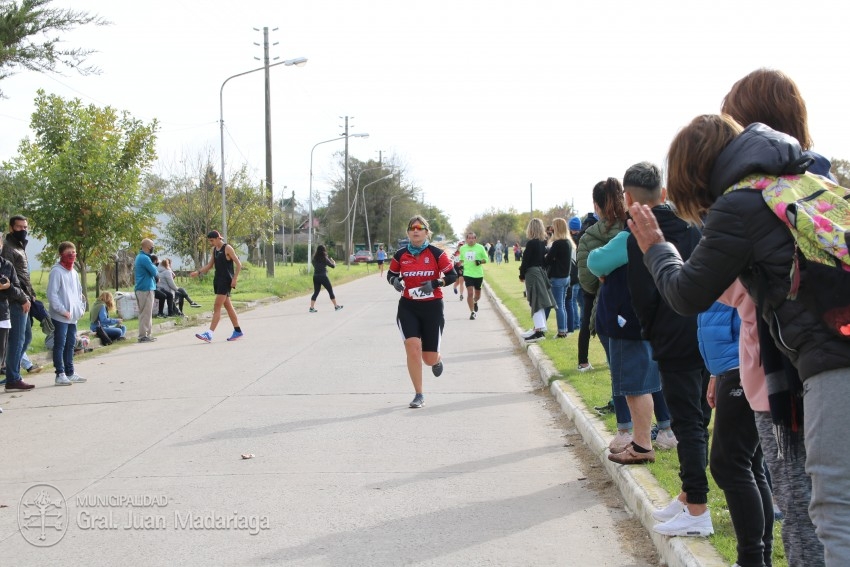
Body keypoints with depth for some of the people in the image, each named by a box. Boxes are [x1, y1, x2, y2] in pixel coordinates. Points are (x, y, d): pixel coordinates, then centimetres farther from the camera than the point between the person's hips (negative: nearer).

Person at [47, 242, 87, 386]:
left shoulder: (74, 272, 16)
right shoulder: (56, 271, -10)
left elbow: (79, 292, 25)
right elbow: (52, 294, -16)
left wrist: (81, 308, 11)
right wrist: (63, 311, -18)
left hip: (73, 316, 8)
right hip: (60, 317, -8)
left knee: (70, 344, 13)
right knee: (60, 344, -5)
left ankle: (70, 373, 21)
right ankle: (60, 374, -2)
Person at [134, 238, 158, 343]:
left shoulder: (139, 256, 16)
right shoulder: (145, 258, -17)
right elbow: (154, 272, -16)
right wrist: (154, 265, 5)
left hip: (141, 288, 10)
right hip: (146, 288, -10)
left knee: (145, 313, 14)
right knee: (146, 313, -8)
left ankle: (146, 334, 19)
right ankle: (143, 336, -7)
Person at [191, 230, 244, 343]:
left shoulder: (227, 248, -11)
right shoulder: (214, 249, 12)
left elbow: (238, 264, -12)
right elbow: (210, 265, 20)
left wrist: (234, 279, -19)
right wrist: (198, 272, 7)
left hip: (226, 281, -8)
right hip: (218, 280, 8)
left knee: (217, 308, -12)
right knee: (228, 306, 12)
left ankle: (209, 334, -16)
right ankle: (238, 331, 20)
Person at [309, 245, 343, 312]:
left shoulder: (314, 258, 4)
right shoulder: (324, 258, -9)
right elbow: (333, 266, -4)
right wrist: (333, 262, 20)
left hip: (315, 277, 5)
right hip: (323, 277, -5)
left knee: (316, 292, 9)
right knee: (330, 291, 8)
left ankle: (312, 307, 0)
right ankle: (336, 306, 14)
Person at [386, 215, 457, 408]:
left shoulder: (436, 253, -4)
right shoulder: (400, 255, 2)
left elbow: (452, 275, -2)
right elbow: (391, 274, 15)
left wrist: (434, 283, -19)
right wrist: (395, 281, -9)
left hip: (432, 307, -1)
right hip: (408, 307, 1)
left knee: (430, 359, 1)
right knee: (412, 345, -18)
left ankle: (437, 360, 44)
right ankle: (419, 395, -4)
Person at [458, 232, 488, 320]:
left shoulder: (480, 248, -3)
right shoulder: (462, 248, 4)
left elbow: (486, 259, 2)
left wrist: (480, 262, -18)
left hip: (478, 274, 0)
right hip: (467, 274, 0)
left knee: (477, 294, 11)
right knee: (470, 293, -13)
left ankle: (475, 302, 47)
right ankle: (472, 312, -5)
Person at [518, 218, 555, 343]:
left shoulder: (531, 243, -15)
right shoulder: (543, 243, 7)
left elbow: (526, 261, -14)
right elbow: (544, 258, 11)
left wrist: (522, 275, -2)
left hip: (532, 273, -8)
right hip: (541, 271, 8)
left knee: (536, 302, -10)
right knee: (540, 301, 15)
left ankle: (539, 331, -15)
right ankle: (541, 327, 22)